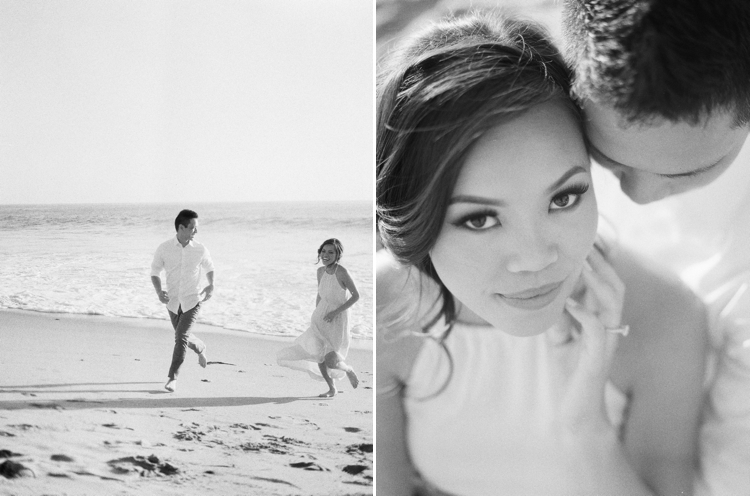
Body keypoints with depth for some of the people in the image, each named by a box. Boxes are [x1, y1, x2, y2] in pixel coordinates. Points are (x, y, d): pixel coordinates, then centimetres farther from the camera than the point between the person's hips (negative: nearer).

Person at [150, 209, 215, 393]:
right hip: (173, 301, 2)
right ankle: (200, 348, 53)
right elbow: (155, 272, 2)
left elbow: (209, 267, 12)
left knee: (181, 336, -15)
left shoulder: (200, 250, -7)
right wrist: (159, 292, -15)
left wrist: (211, 285, -5)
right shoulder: (164, 248, -9)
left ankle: (172, 377, -8)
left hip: (192, 300, -2)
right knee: (183, 336, 19)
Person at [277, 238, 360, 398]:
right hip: (320, 316, 6)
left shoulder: (342, 272, -21)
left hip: (337, 320, -6)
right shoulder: (321, 271, -1)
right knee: (318, 355, 4)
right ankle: (332, 389, 25)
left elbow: (356, 295, -14)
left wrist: (335, 312, -18)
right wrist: (316, 317, 16)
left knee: (331, 361, -12)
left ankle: (349, 369, 21)